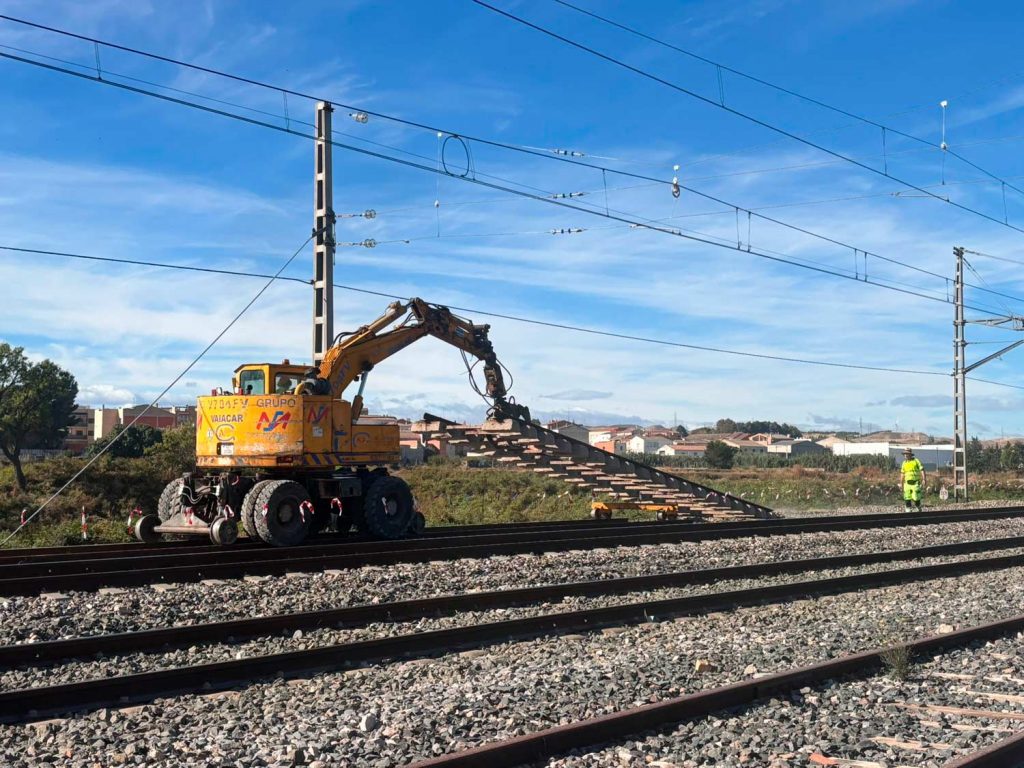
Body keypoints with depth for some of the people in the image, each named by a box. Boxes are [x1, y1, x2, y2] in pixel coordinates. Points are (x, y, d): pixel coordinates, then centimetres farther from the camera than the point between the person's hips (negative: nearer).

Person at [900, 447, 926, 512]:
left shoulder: (916, 461, -5)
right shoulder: (904, 463, 10)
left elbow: (922, 470, -8)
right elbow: (902, 474, 17)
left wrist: (923, 479, -19)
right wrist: (901, 483, 16)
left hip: (915, 483, -4)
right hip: (907, 484, 4)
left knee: (916, 498, -6)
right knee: (907, 498, -3)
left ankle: (919, 508, 20)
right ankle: (908, 511, 4)